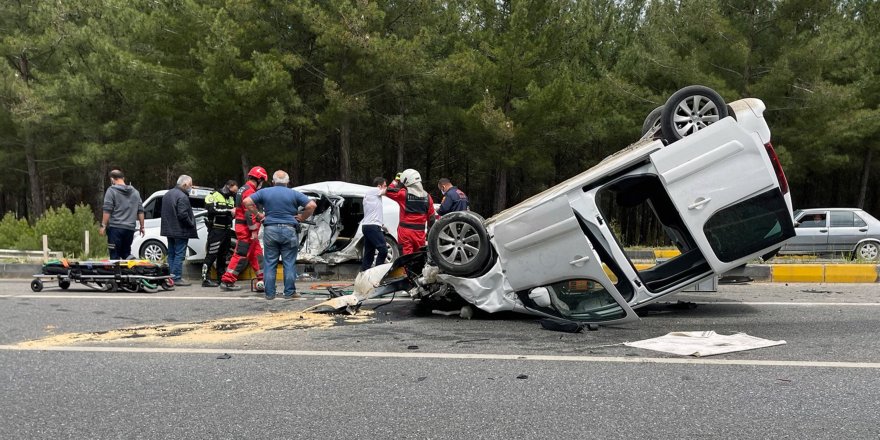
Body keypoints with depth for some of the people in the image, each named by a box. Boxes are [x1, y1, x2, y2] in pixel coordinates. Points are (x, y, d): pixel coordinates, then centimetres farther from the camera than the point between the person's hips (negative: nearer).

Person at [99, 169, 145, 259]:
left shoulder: (111, 190, -3)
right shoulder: (135, 192, 14)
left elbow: (107, 211, -10)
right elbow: (140, 211, 12)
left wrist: (103, 226, -8)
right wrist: (142, 227, 15)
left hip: (115, 228, -5)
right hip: (130, 228, 5)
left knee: (115, 256, -1)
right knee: (126, 253, 16)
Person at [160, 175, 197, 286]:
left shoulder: (168, 194, 14)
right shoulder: (182, 197, -18)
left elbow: (165, 212, 20)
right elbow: (183, 214, -25)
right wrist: (191, 224, -12)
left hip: (169, 230, 9)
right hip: (180, 231, -9)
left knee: (171, 254, 15)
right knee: (179, 254, -5)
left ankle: (171, 276, 20)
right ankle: (176, 277, -5)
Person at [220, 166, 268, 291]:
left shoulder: (244, 189, 16)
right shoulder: (249, 191, -17)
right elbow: (249, 213, -23)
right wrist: (254, 231, -21)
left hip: (243, 228, 11)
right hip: (246, 229, -11)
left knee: (256, 252, 15)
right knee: (241, 255, -7)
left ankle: (262, 279, 21)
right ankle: (227, 281, -3)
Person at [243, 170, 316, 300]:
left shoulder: (264, 192, 7)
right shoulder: (294, 194, 3)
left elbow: (247, 202, 0)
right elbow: (312, 205, -6)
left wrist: (258, 214, 7)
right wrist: (302, 217, 3)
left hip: (270, 230, 1)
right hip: (289, 230, -1)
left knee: (270, 263, 7)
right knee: (289, 263, 4)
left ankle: (269, 293, 9)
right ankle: (289, 292, 6)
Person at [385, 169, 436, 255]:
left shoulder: (403, 194, -9)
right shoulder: (427, 197, 5)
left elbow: (388, 192, 4)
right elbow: (431, 217, 7)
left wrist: (396, 181, 13)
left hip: (405, 231, -4)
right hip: (420, 232, 4)